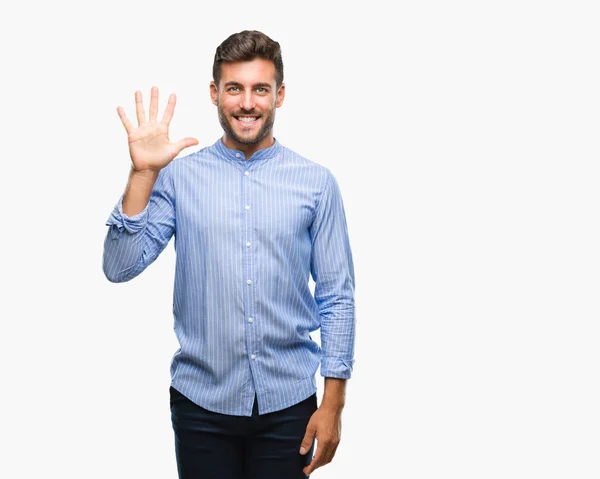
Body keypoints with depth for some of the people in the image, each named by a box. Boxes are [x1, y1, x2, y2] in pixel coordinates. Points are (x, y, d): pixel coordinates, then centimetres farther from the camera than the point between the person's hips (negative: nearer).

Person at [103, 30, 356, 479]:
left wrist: (333, 404, -3)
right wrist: (143, 173, -16)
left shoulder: (316, 182, -1)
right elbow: (120, 268, -7)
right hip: (201, 402, 0)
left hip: (288, 404, 0)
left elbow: (337, 297, 1)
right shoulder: (179, 177, 0)